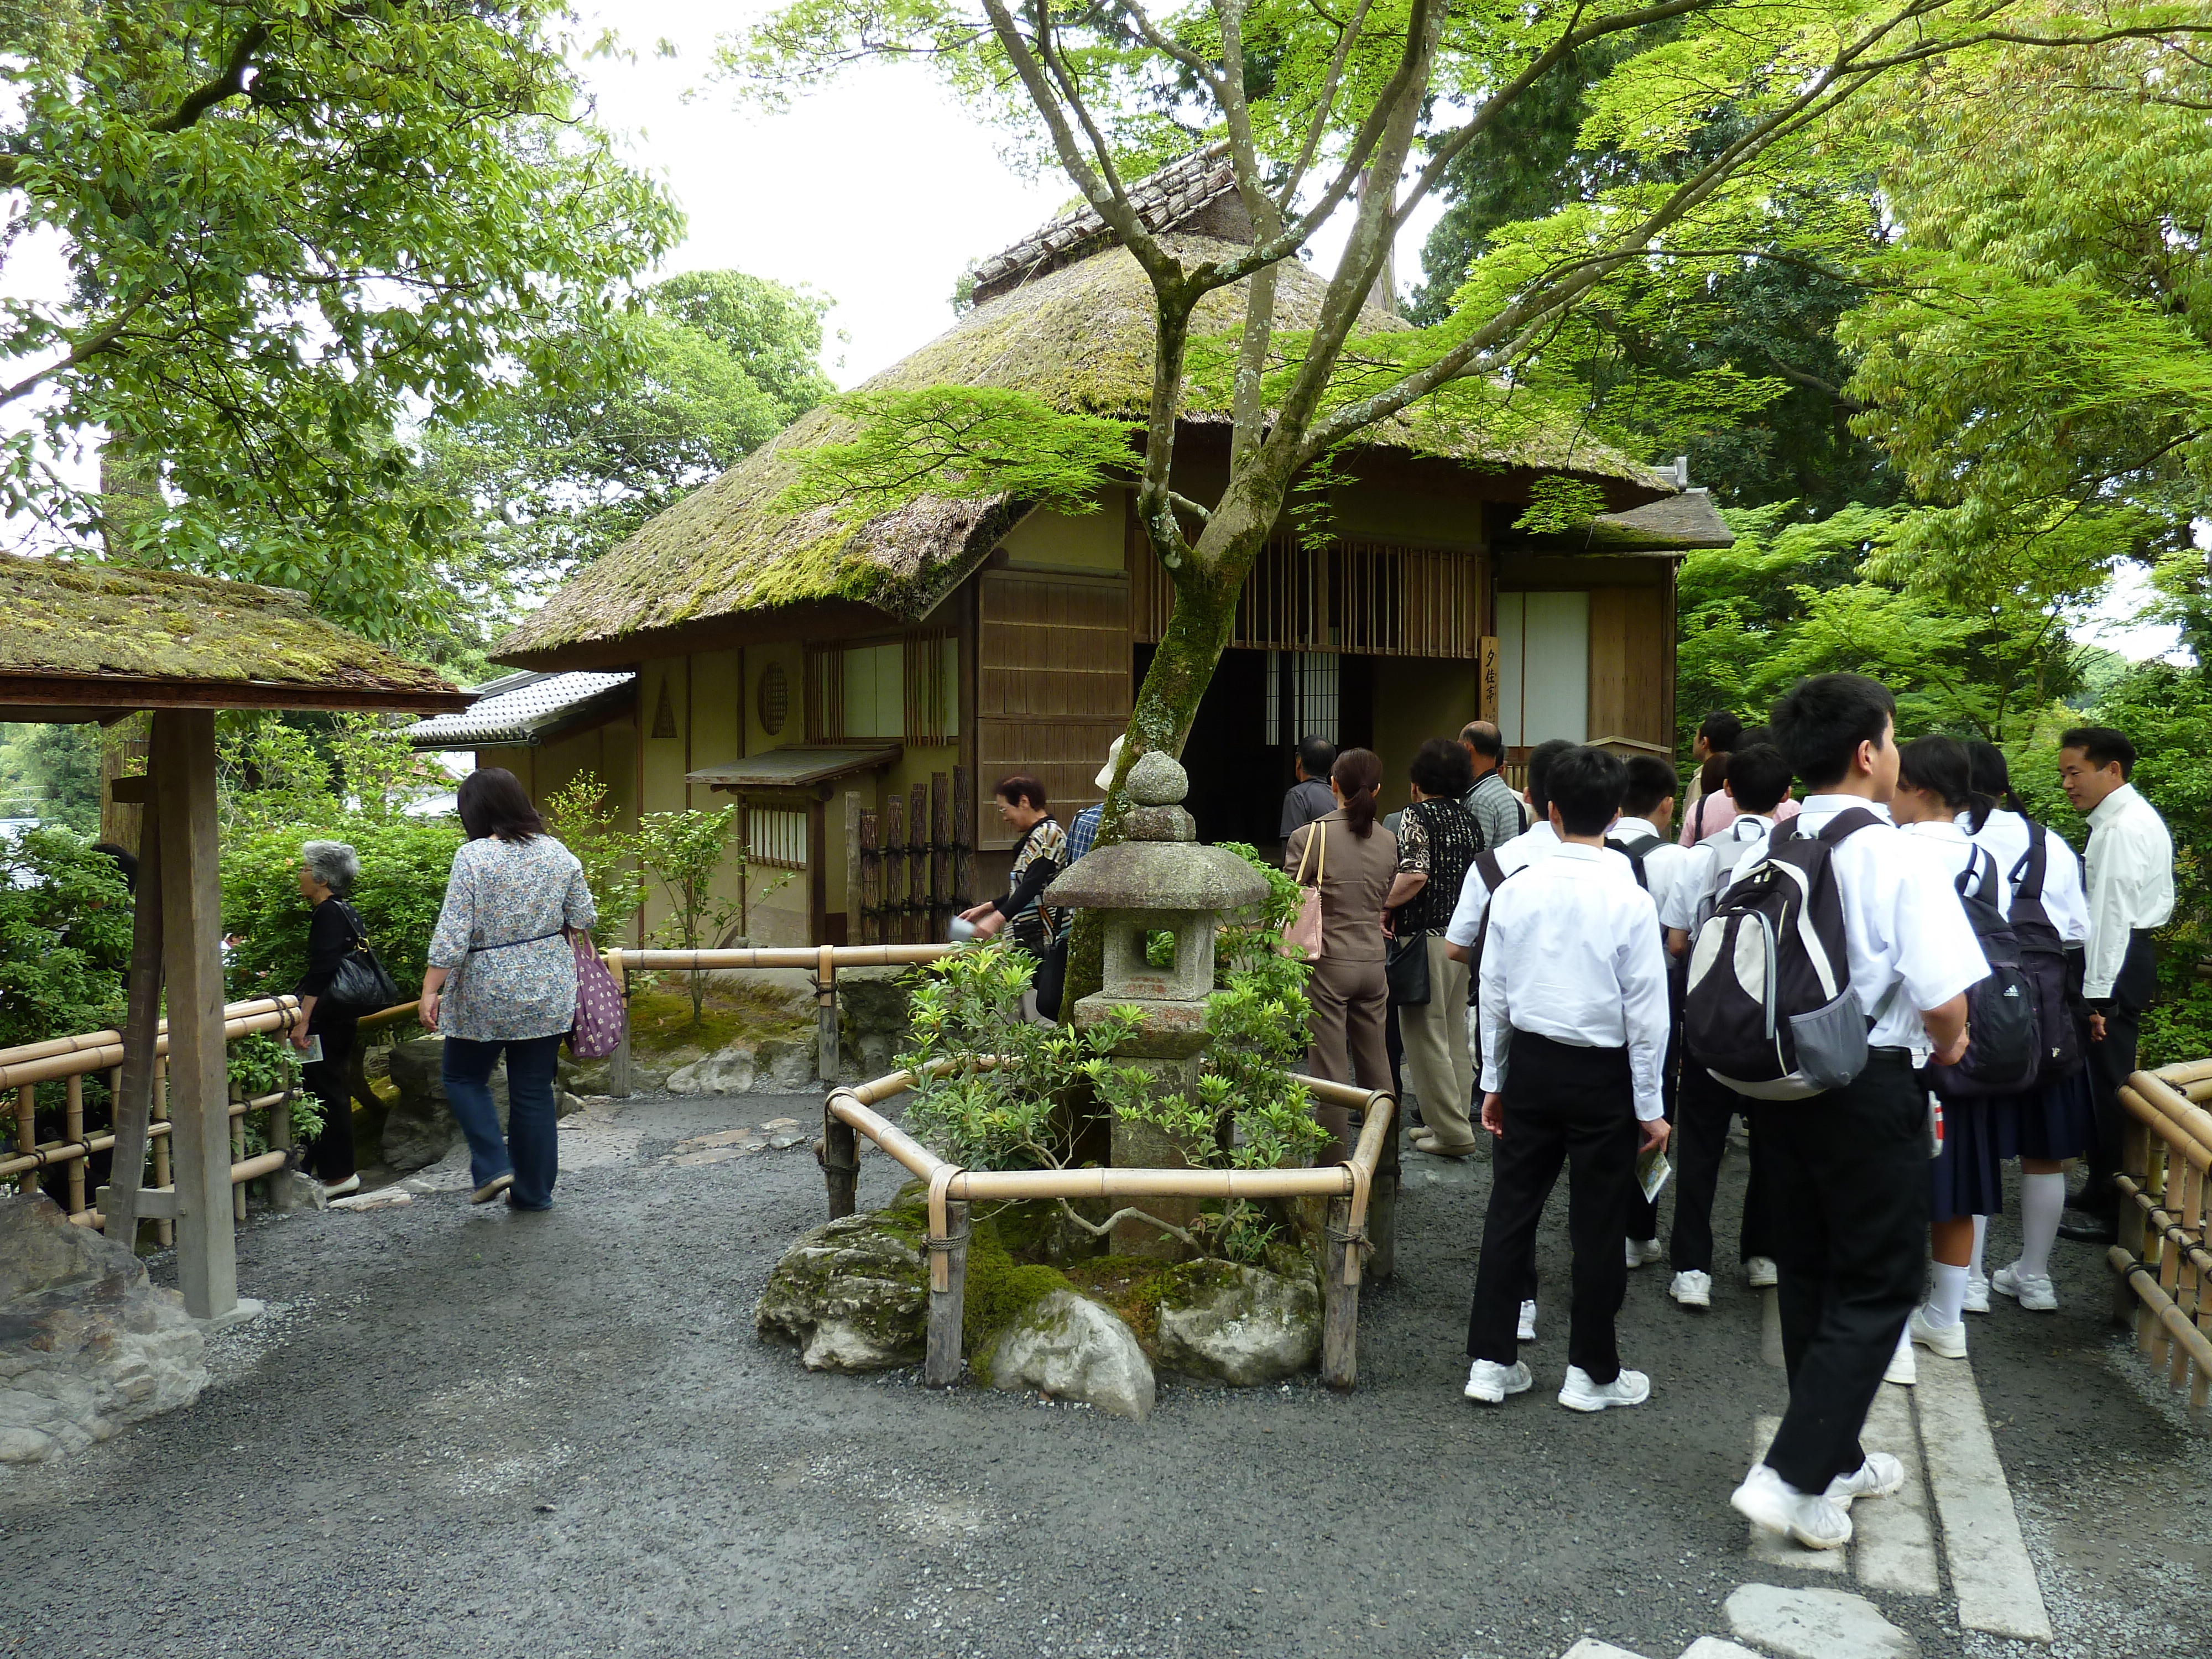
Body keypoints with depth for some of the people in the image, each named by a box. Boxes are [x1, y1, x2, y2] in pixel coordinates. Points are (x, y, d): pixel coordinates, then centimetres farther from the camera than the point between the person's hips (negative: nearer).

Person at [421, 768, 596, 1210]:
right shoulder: (557, 853, 1)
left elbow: (452, 933, -16)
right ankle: (533, 1192, 17)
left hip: (487, 995, -4)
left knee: (463, 1077, 17)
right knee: (534, 1090, 11)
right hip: (549, 993, 4)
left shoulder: (472, 857, -13)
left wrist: (430, 991, -10)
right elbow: (584, 919, 6)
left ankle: (493, 1166, 5)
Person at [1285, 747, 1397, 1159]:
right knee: (1375, 1063, 16)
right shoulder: (1388, 841, 3)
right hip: (1373, 963, 5)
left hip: (1328, 963, -5)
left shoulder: (1309, 836, -11)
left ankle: (1334, 1164, 7)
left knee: (1331, 1069, 1)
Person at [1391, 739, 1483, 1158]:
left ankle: (1451, 1132, 1)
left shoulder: (1416, 816, -11)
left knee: (1426, 1035, -1)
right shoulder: (1467, 818, 11)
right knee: (1454, 1034, 15)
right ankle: (1453, 1119, 23)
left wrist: (1380, 905, -13)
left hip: (1426, 938, -8)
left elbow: (1415, 875, -24)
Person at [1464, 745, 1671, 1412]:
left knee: (1511, 1209, 13)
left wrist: (1495, 1081, 15)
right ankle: (1591, 1372, 22)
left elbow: (1494, 995, 3)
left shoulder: (1515, 891, -4)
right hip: (1602, 1075, -3)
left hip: (1530, 1063, 3)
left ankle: (1491, 1361, 19)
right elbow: (1646, 1012, -10)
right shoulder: (1630, 901, -13)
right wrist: (1649, 1106, 0)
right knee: (1598, 1226, 9)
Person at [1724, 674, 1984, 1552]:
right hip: (1869, 1085, -6)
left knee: (1808, 1272, 18)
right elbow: (1945, 999, -20)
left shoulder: (1768, 851, 1)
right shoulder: (1899, 856, -16)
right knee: (1880, 1284, 7)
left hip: (1779, 1075, 6)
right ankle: (1793, 1476, 2)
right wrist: (1949, 1043, 1)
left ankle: (1835, 1457, 34)